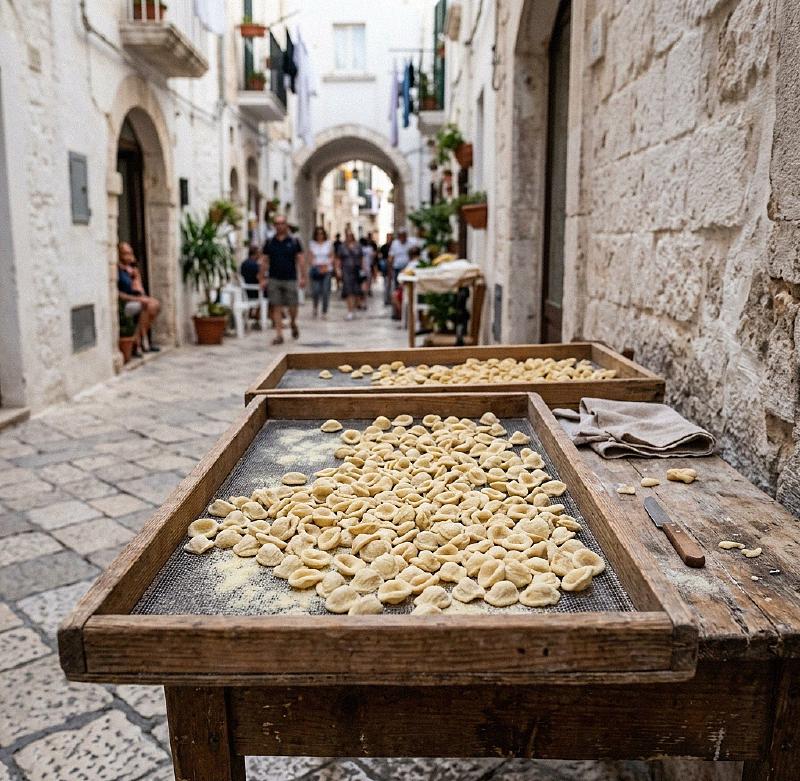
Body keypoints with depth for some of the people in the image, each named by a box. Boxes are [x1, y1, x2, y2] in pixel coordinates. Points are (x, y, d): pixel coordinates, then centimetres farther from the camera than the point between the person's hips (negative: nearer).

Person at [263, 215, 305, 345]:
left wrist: (303, 277, -5)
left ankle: (293, 323, 32)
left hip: (290, 279, -1)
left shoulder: (294, 241, 4)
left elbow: (300, 260, 3)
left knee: (292, 306, 1)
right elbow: (265, 261, 9)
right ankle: (279, 335, 2)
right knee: (276, 307, -2)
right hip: (274, 279, 1)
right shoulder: (269, 242, 7)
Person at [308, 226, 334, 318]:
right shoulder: (312, 244, 6)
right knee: (315, 290, -11)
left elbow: (331, 257, 10)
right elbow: (311, 257, 5)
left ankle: (324, 312, 3)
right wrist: (317, 266, -10)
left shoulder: (328, 243, 7)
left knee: (325, 291, -5)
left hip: (327, 270, 0)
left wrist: (326, 265, -6)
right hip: (315, 269, 0)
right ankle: (315, 306, 18)